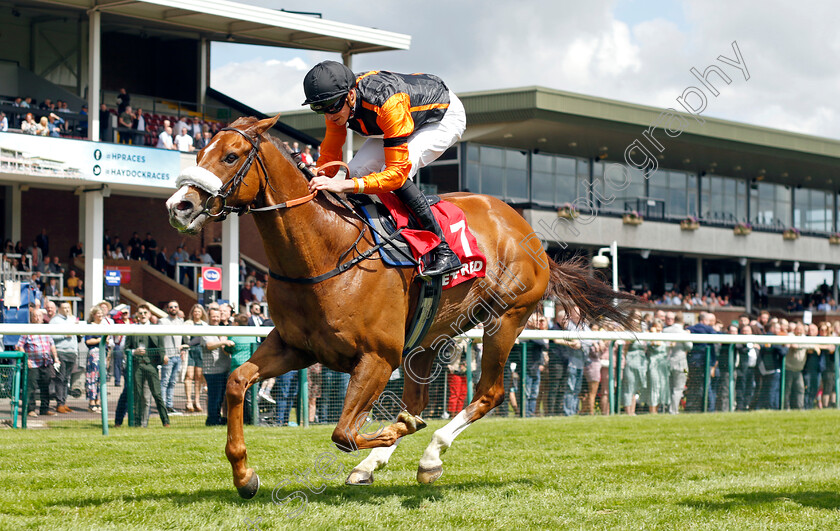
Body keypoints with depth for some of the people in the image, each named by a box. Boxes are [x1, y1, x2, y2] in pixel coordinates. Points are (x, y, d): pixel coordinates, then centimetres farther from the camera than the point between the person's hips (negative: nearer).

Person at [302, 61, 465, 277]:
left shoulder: (388, 104, -42)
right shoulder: (337, 104, -20)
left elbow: (397, 171, -44)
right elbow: (329, 157, -8)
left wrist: (343, 185, -53)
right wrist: (315, 182, -27)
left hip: (446, 115, -8)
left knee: (399, 175, -29)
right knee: (357, 170, -9)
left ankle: (445, 252, -22)